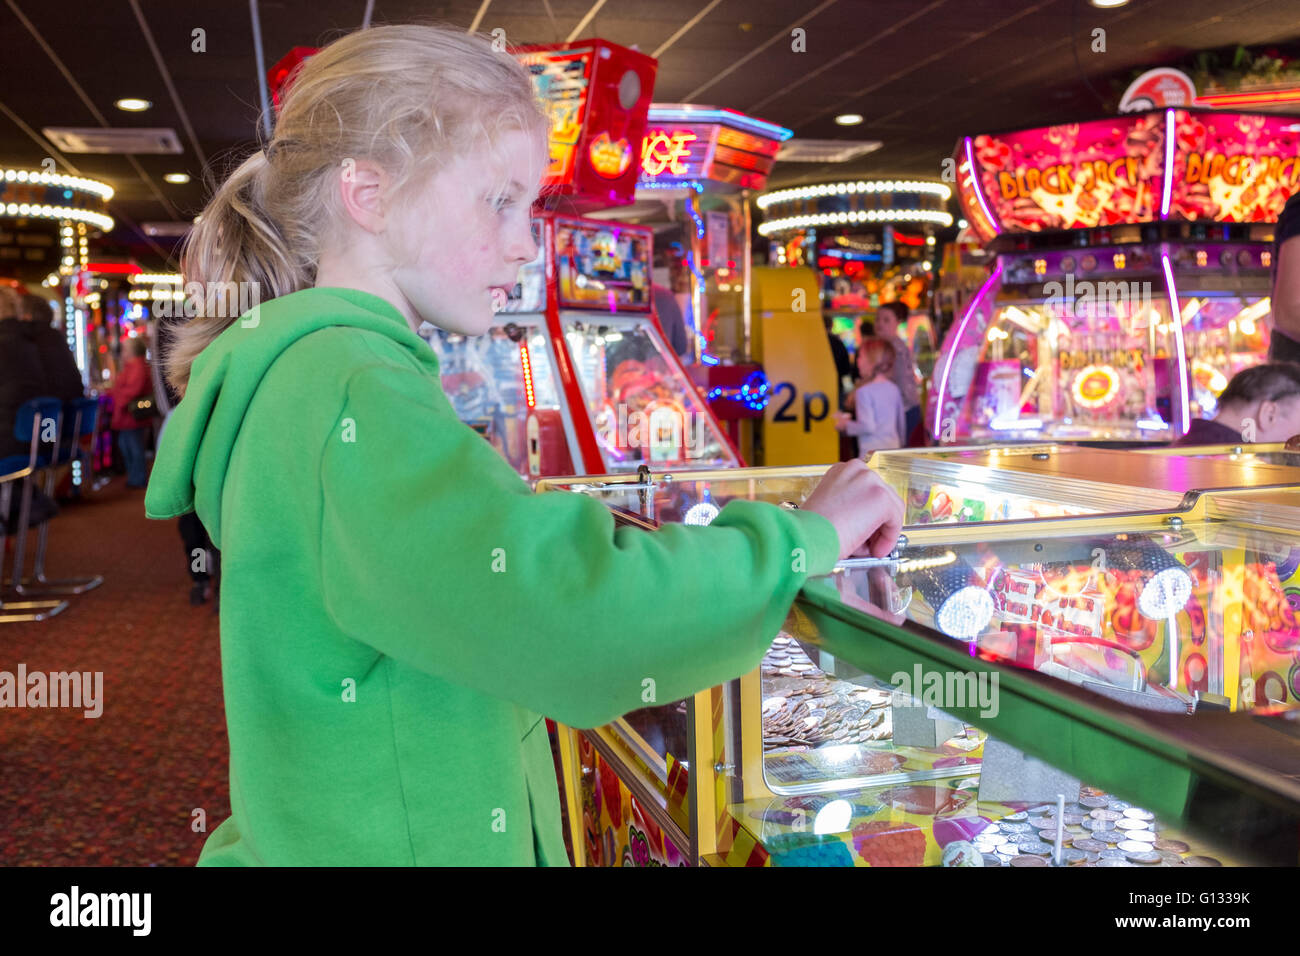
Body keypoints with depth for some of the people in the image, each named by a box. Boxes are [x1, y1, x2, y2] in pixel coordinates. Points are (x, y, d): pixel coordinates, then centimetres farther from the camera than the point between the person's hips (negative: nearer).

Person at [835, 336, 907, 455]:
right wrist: (900, 446, 29)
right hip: (893, 450, 7)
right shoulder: (894, 389, 7)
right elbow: (901, 424, 15)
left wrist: (846, 425, -1)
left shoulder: (864, 391, -12)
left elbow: (868, 427, -16)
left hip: (871, 452, -7)